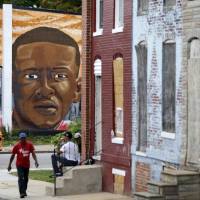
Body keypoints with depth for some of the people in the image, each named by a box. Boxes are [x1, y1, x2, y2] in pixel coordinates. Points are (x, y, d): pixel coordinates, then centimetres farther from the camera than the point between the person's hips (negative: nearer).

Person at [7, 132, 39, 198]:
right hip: (19, 165, -3)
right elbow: (12, 156, 2)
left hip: (27, 164, 3)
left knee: (26, 179, 14)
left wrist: (36, 161, -21)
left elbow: (33, 153, -6)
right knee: (21, 178, -14)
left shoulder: (29, 144, -1)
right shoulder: (17, 146, -5)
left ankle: (24, 191, 30)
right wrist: (9, 165, 3)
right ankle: (22, 193, -20)